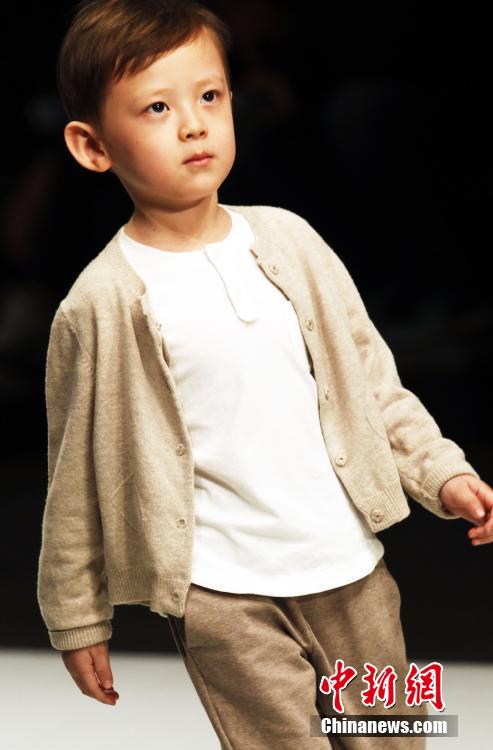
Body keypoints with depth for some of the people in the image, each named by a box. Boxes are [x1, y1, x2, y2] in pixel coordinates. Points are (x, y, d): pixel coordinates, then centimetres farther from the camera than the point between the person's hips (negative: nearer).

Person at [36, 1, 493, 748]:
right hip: (224, 597, -4)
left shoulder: (287, 240, 1)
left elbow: (371, 378, 10)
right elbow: (80, 475, -3)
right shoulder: (103, 303, -11)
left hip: (351, 565, 5)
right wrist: (79, 619, 2)